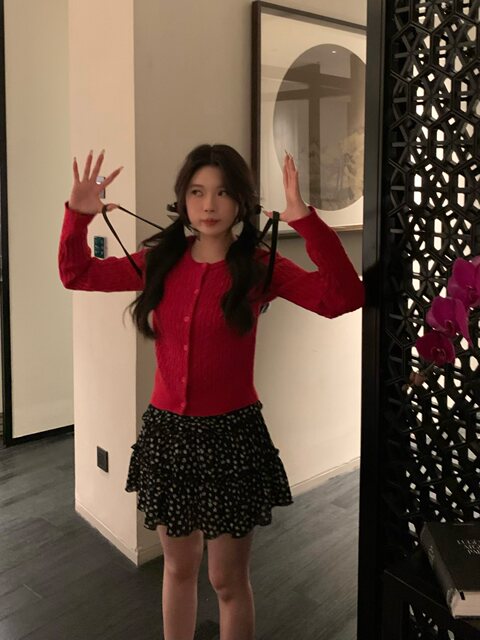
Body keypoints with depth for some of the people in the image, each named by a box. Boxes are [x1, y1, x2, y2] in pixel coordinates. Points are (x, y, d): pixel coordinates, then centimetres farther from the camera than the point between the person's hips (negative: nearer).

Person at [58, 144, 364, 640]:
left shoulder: (260, 267, -9)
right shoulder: (159, 261, 1)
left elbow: (343, 298, -23)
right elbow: (77, 275, 11)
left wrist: (306, 221, -31)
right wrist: (79, 215, -5)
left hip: (231, 434, -3)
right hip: (167, 429, 3)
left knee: (228, 578, 12)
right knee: (178, 567, 20)